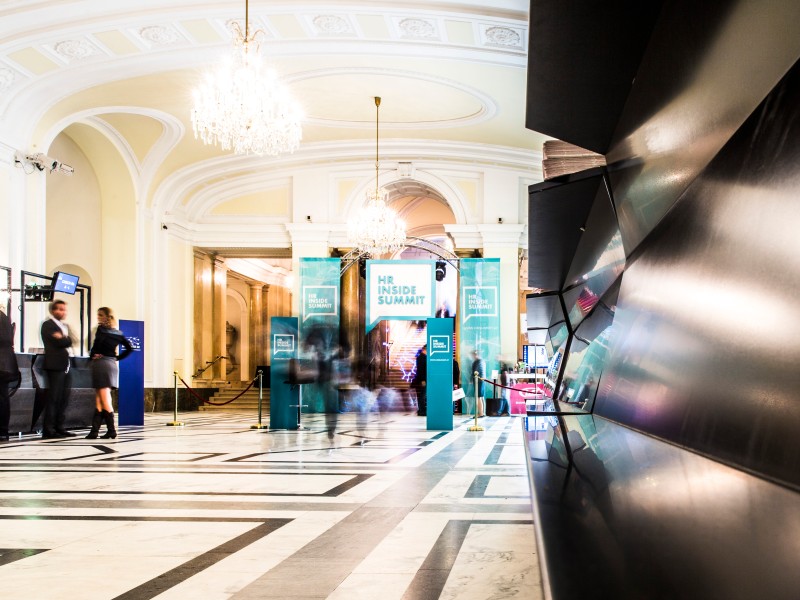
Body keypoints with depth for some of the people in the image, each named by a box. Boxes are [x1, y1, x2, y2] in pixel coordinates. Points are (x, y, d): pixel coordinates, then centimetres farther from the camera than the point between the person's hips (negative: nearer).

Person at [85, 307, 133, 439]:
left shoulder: (101, 329, -5)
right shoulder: (118, 333, 12)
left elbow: (97, 343, -17)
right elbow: (129, 348, 9)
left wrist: (92, 355, 0)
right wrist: (118, 358, 11)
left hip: (101, 363, -7)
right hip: (113, 364, 7)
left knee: (104, 401, -4)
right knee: (99, 400, 9)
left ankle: (111, 430, -5)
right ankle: (94, 430, 7)